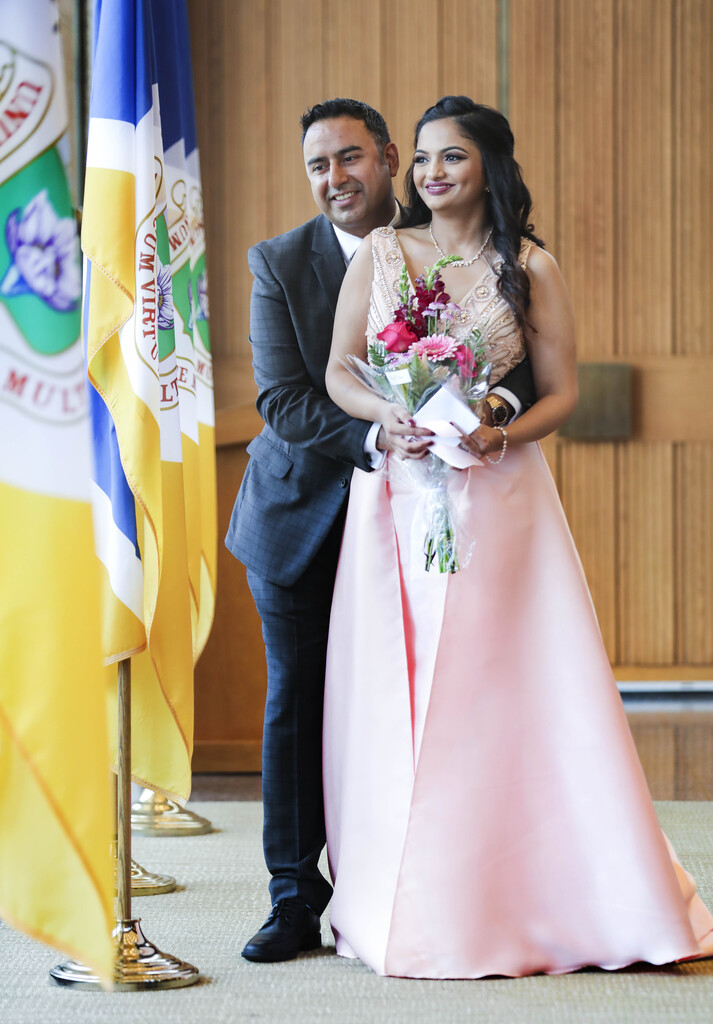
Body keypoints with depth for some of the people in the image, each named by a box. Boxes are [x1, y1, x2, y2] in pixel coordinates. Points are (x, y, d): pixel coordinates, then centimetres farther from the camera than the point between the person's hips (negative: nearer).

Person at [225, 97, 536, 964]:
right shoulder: (280, 263, -4)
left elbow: (522, 366, -5)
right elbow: (281, 399, -12)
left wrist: (494, 398, -29)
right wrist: (373, 438, -28)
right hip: (301, 515, 0)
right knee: (296, 702, 5)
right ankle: (296, 899, 14)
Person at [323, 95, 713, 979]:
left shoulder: (530, 268, 3)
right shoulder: (379, 253, 8)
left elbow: (562, 390, 4)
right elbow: (339, 373, 6)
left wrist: (502, 435, -14)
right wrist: (391, 412, -14)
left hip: (497, 498, -2)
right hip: (396, 498, 2)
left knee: (505, 691, -3)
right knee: (393, 694, 1)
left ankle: (537, 902, 7)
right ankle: (407, 905, 9)